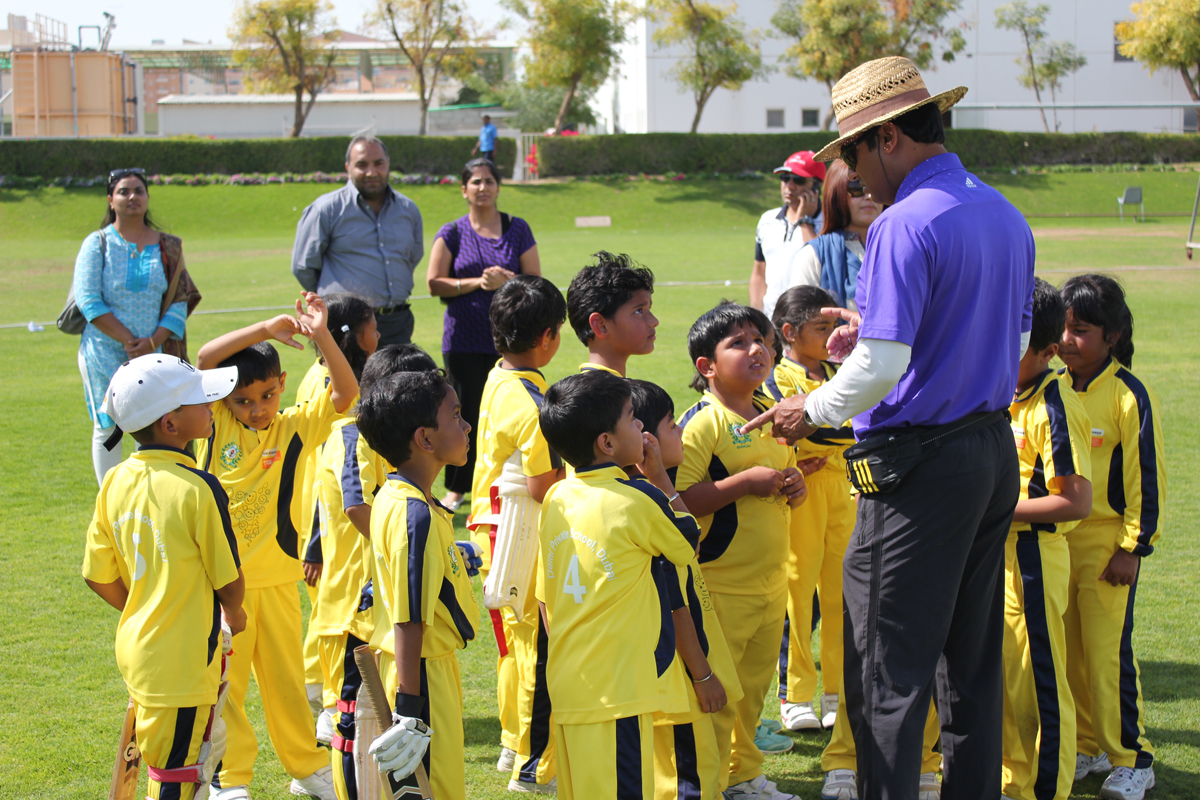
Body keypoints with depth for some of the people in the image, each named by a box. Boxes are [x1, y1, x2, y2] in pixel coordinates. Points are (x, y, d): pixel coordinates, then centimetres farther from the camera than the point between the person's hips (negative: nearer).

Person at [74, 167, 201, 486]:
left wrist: (153, 341, -12)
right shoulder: (97, 244, 0)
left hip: (153, 353, 2)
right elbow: (88, 300, -8)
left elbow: (180, 302, 3)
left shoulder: (167, 247, 7)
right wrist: (128, 340, -14)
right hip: (105, 351, -2)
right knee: (106, 427, 2)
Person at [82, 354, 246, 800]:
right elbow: (229, 581, -11)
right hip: (181, 662, -7)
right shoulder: (198, 490, -20)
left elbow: (98, 578, 5)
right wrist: (234, 615, 11)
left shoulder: (116, 483, -1)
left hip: (135, 646, 7)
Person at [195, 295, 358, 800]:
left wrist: (321, 336, -24)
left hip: (275, 576, 1)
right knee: (224, 682, 5)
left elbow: (346, 393, -13)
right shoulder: (218, 423, -3)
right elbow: (204, 359, -15)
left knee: (285, 676, 14)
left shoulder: (295, 429, -1)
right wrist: (265, 329, -23)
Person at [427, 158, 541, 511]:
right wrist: (478, 282, -10)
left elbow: (535, 281, 6)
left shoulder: (517, 230, 9)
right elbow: (435, 283, 0)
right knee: (466, 411, 1)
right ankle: (457, 487, 14)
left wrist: (505, 281, -13)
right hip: (464, 340, 0)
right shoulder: (452, 233, 7)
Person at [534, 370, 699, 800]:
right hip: (618, 690, -7)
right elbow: (688, 545, 7)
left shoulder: (556, 498, 8)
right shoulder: (638, 500, -12)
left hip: (566, 685, 7)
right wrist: (659, 476, 15)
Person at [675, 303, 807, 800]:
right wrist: (745, 482, -23)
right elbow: (678, 500, -20)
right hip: (720, 584, -8)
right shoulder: (702, 423, -13)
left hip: (770, 584, 8)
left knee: (754, 685, 17)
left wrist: (794, 487, 2)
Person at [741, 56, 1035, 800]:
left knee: (888, 667, -1)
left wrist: (813, 410, -4)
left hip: (919, 464, -9)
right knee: (974, 659, 16)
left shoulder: (905, 226, -17)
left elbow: (883, 366, -22)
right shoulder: (1007, 216, 10)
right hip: (996, 453, 9)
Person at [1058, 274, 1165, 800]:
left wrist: (1134, 547, -10)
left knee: (1108, 653, -5)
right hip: (1053, 541, 6)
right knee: (1066, 651, 10)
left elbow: (1147, 476, -9)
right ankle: (1086, 747, 22)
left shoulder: (1129, 396, -10)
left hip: (1106, 545, -6)